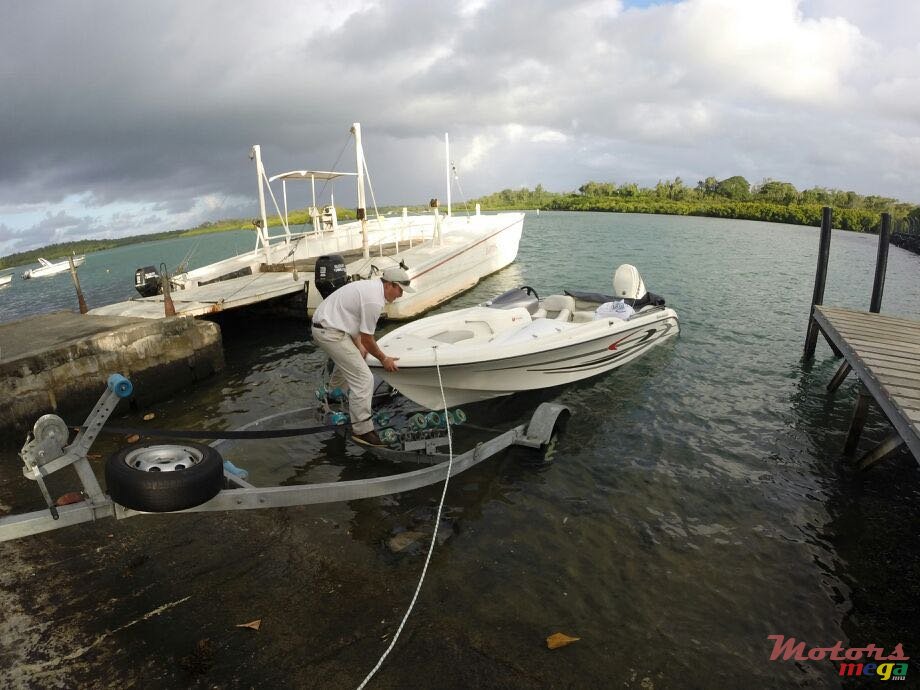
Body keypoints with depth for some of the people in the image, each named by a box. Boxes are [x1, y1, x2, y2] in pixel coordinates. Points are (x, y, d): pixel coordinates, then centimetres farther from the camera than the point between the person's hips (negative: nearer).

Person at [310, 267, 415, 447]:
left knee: (346, 363, 35)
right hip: (331, 334, -11)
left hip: (322, 326, 11)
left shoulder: (370, 286, 11)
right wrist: (384, 359, 1)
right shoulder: (375, 301, -20)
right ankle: (362, 430, -3)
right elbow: (367, 338, -13)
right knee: (363, 379, -11)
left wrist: (359, 346, 16)